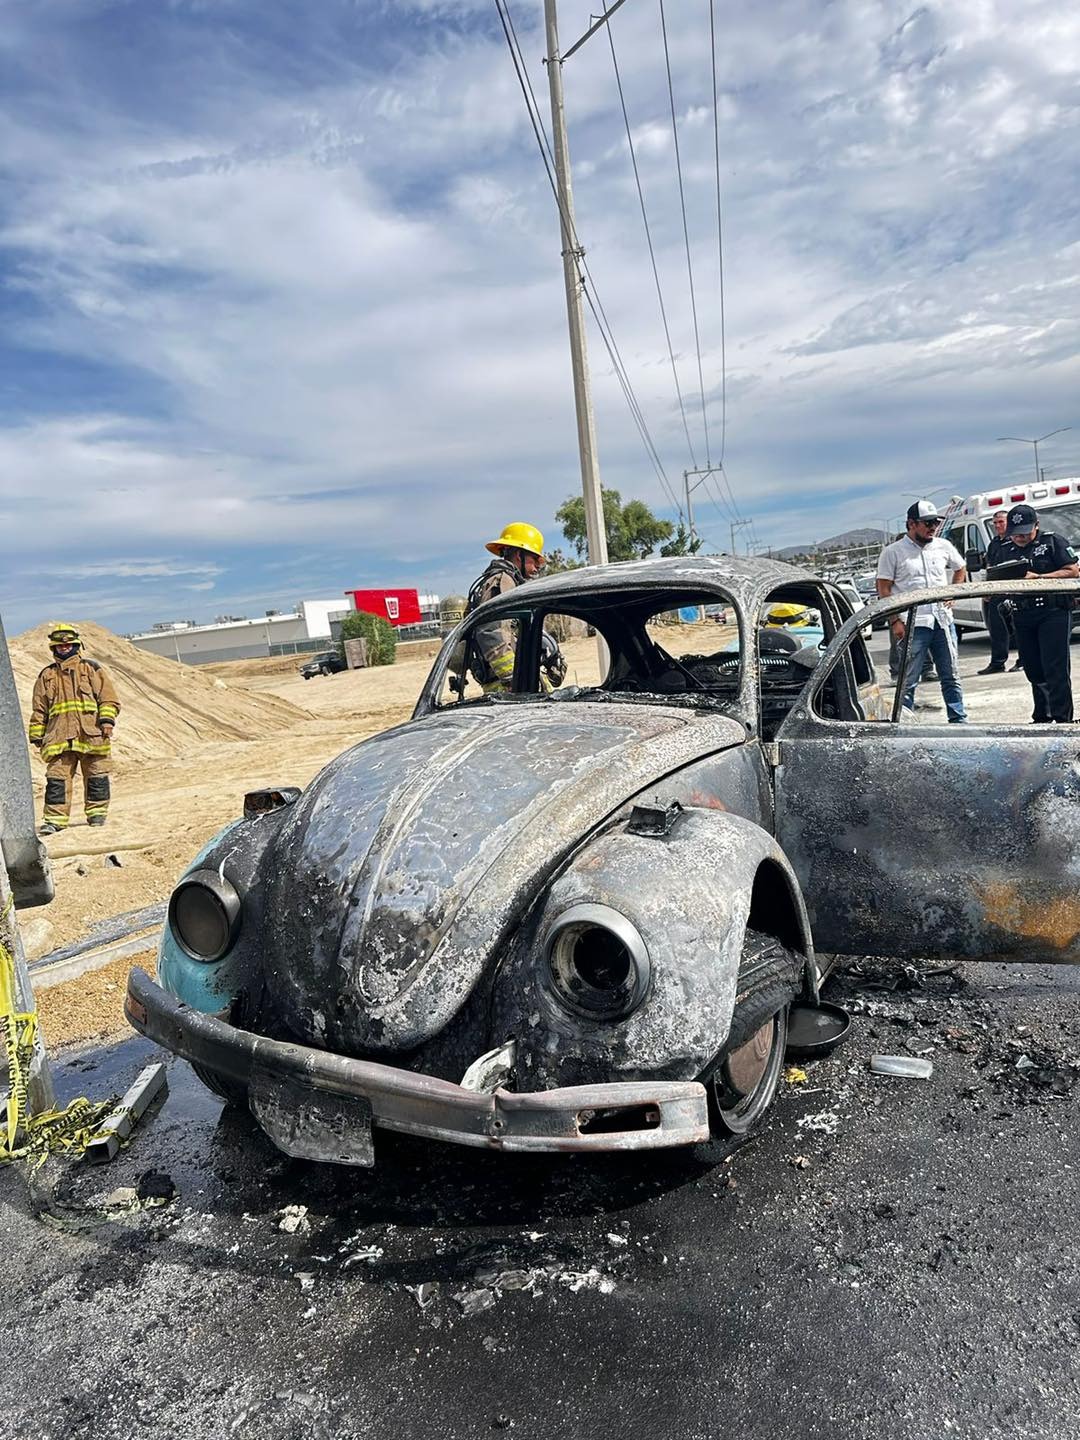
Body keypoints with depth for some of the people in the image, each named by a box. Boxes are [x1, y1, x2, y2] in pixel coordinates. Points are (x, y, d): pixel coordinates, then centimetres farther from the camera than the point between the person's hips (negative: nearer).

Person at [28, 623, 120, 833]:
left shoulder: (92, 669, 10)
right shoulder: (46, 676, 18)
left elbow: (108, 698, 4)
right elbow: (39, 710, 19)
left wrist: (107, 721, -10)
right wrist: (37, 735, 13)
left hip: (91, 735, -2)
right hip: (59, 737, 2)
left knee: (96, 777, 1)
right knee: (57, 778, -4)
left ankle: (97, 814, 13)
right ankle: (55, 819, -1)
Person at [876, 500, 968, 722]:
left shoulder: (943, 547, 10)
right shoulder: (893, 552, -3)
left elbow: (960, 570, 27)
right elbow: (883, 588, -5)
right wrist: (895, 620, -12)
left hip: (943, 621, 5)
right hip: (912, 625, -5)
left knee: (951, 677, 12)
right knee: (908, 681, -3)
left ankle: (958, 720, 21)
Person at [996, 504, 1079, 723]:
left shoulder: (1052, 541, -1)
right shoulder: (1006, 549, 14)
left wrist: (1038, 578, -17)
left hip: (1053, 612, -5)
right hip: (1022, 616, 5)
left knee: (1055, 668, -8)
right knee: (1033, 670, 9)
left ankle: (1062, 719, -5)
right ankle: (1041, 718, 20)